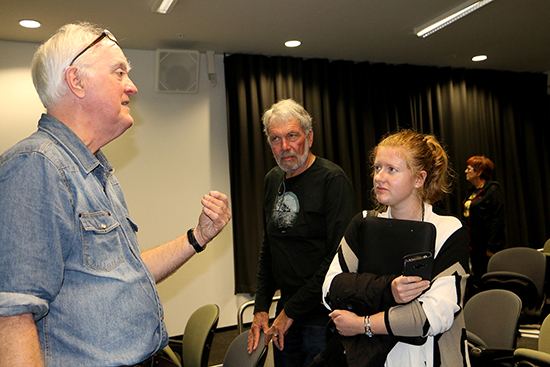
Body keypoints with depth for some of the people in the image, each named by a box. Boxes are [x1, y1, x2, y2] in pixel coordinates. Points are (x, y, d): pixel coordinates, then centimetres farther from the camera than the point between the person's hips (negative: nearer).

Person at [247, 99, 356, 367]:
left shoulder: (333, 180, -15)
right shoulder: (273, 180, 7)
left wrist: (291, 312, -15)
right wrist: (261, 308, 8)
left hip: (322, 316, -6)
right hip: (285, 315, 6)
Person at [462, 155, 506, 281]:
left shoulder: (492, 190, -11)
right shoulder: (472, 192, 15)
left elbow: (498, 220, -16)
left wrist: (492, 247, -19)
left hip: (486, 246, -8)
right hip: (473, 246, 8)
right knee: (476, 278, 13)